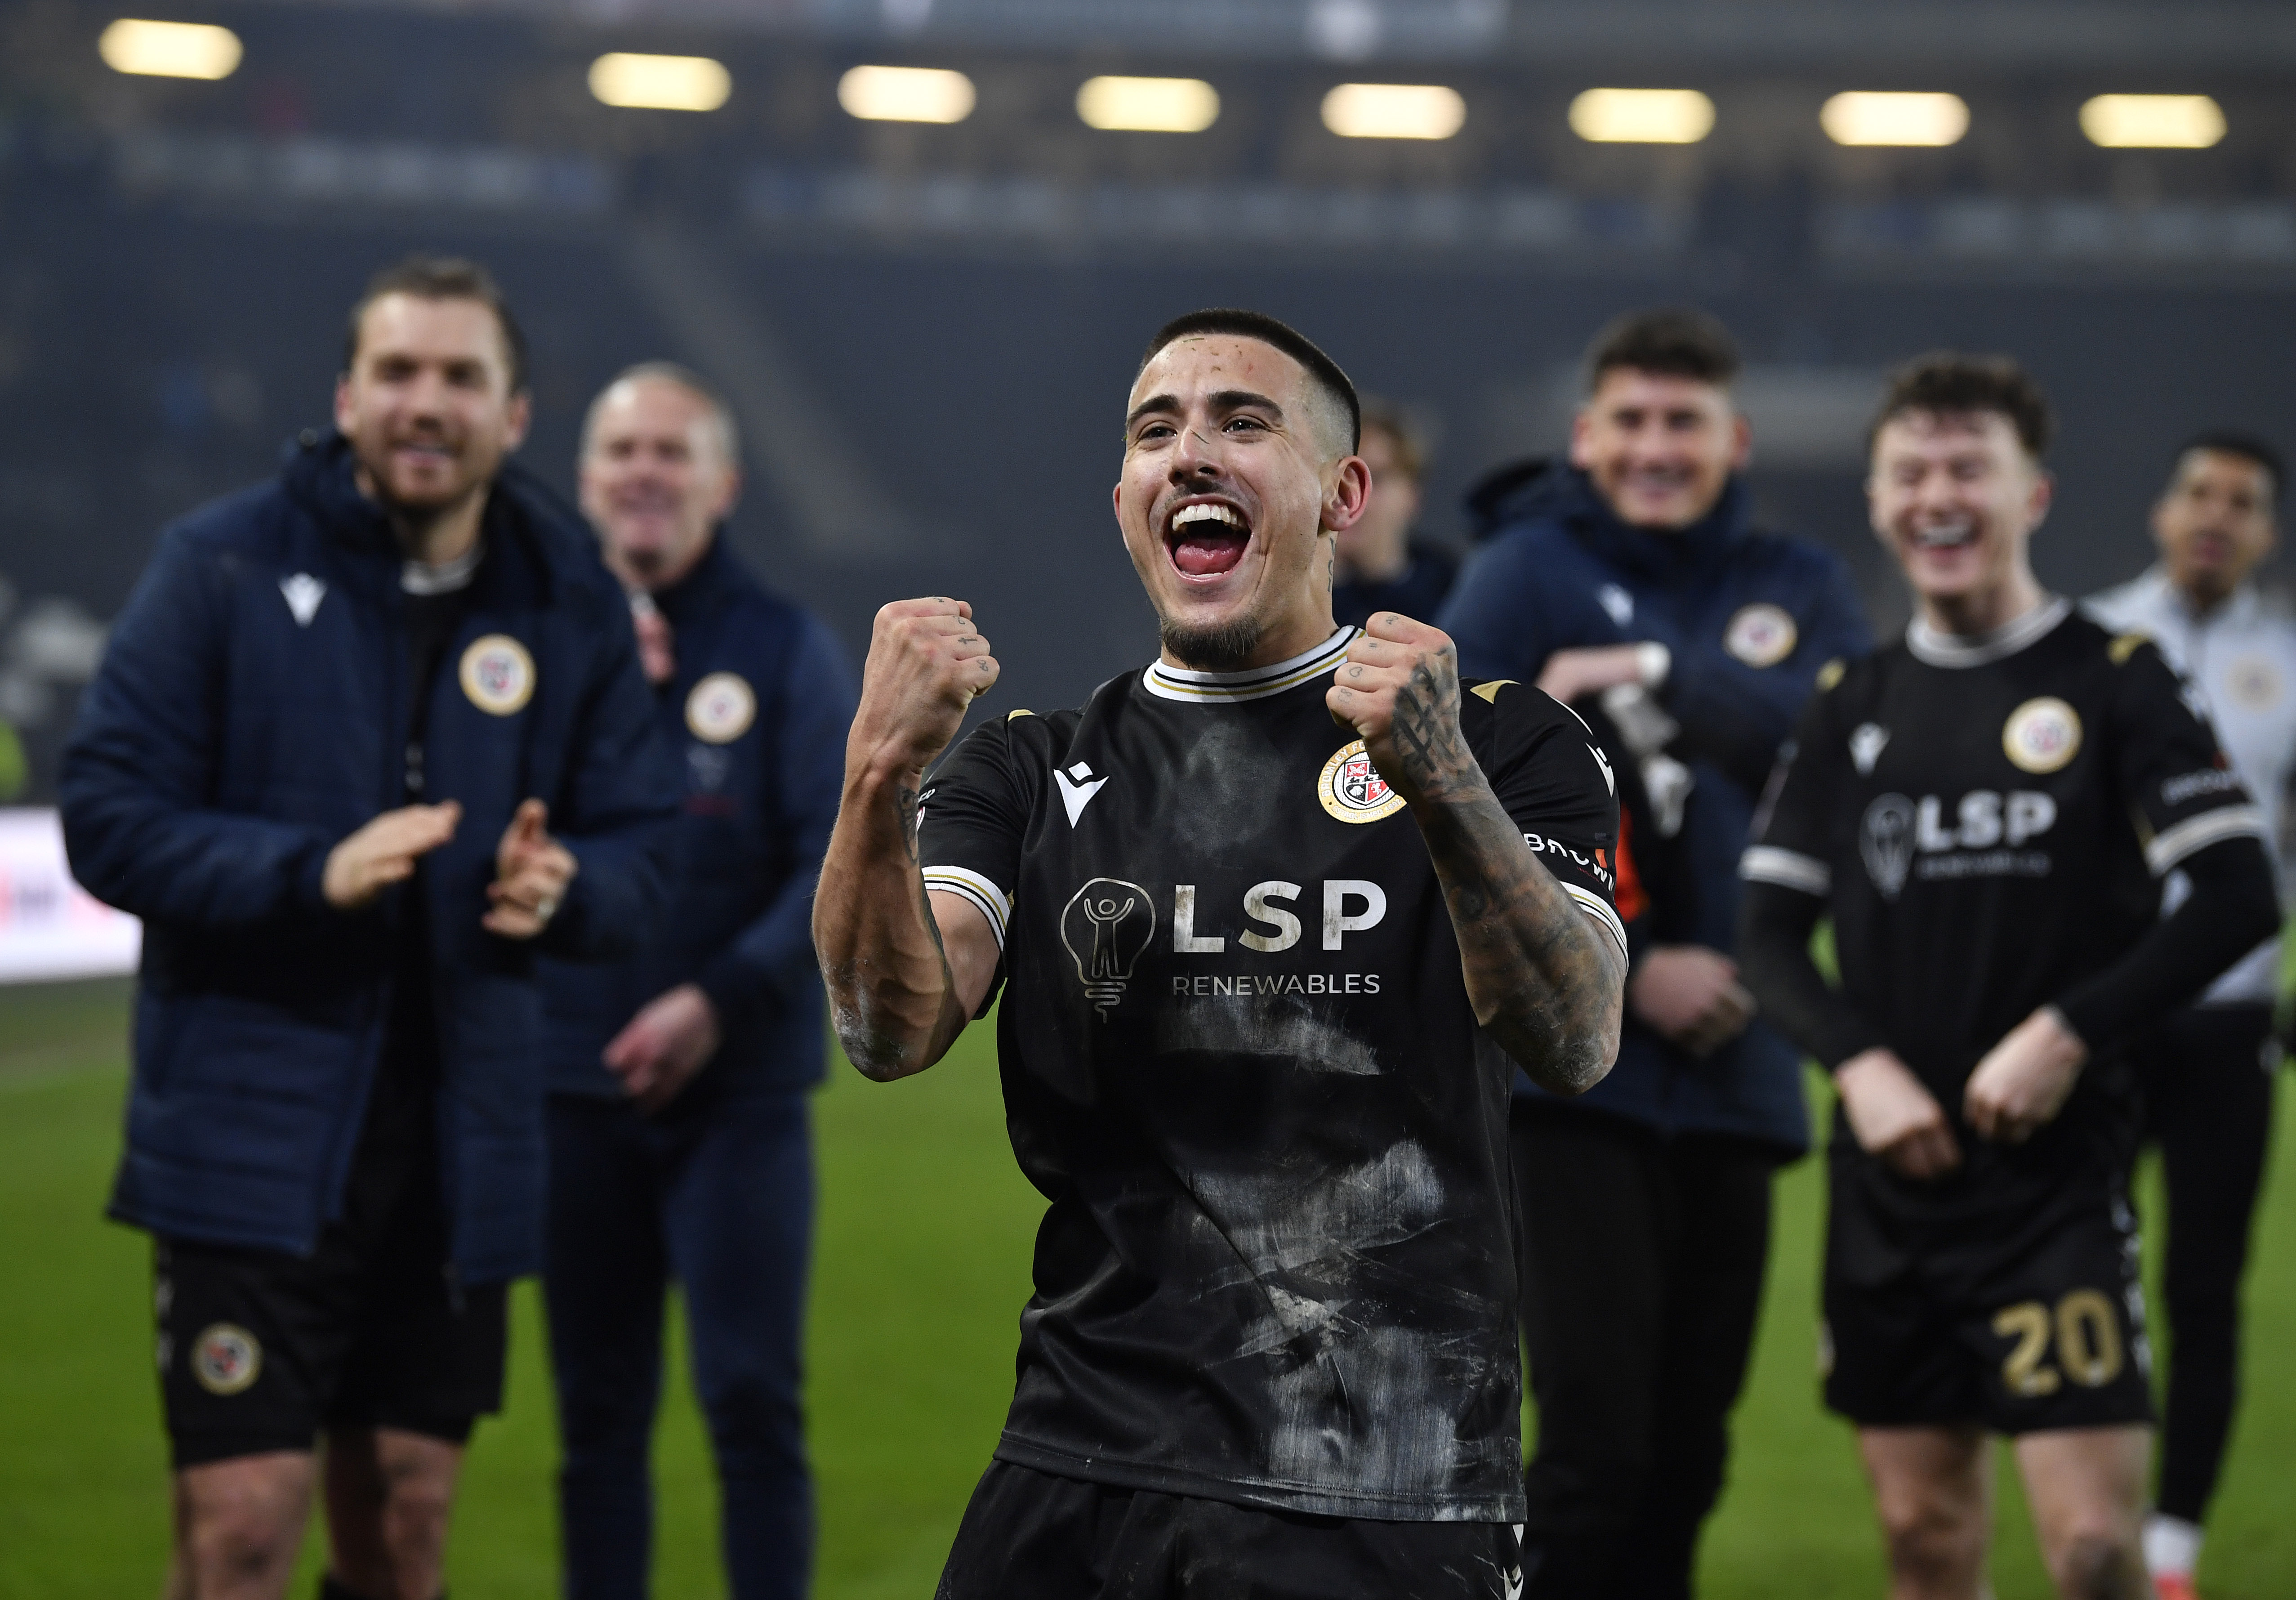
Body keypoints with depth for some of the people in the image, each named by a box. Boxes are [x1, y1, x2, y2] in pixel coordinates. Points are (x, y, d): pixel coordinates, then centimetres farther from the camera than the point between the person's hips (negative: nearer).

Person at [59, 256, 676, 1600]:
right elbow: (109, 820, -7)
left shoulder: (573, 604, 5)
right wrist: (312, 872, -22)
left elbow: (640, 848, 10)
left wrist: (560, 889, -14)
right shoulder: (224, 567, -5)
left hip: (463, 1147, 4)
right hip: (250, 1145, -4)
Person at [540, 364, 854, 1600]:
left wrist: (722, 1000, -15)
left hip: (738, 1090, -2)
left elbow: (841, 863, -5)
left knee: (751, 1402, -5)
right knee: (598, 1415, 8)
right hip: (576, 1084, 2)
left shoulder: (785, 651, 1)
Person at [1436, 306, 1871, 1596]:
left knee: (1686, 1463, 10)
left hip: (1737, 1085, 4)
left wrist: (1656, 672, -21)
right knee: (1597, 1446, -12)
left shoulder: (1797, 590, 10)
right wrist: (1622, 970, -11)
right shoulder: (1527, 571, 0)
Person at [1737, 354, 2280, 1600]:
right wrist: (1860, 1064, -8)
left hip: (2059, 1167, -4)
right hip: (1888, 1171, 4)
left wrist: (2070, 1032, -15)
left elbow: (2238, 897, -7)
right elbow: (1772, 930, 10)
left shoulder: (2113, 681, -1)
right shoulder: (1851, 707, 11)